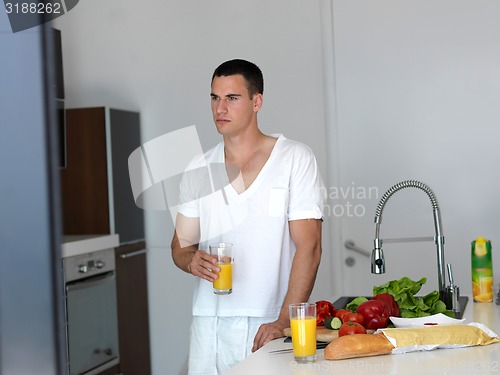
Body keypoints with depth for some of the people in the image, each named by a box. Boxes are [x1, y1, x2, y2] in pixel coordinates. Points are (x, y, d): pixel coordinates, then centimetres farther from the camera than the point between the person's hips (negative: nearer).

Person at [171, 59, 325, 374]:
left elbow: (309, 246, -8)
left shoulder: (295, 159, -3)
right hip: (210, 324, 3)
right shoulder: (199, 170, 10)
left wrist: (284, 322, -17)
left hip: (270, 324, -3)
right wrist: (192, 260, -11)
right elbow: (181, 244, 13)